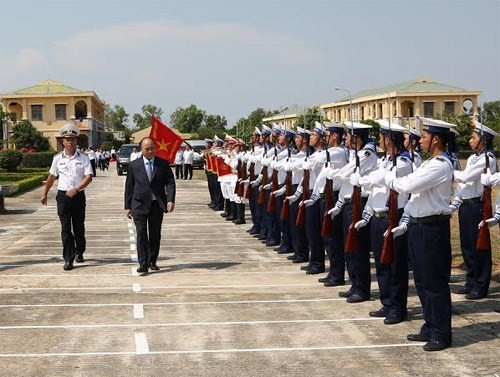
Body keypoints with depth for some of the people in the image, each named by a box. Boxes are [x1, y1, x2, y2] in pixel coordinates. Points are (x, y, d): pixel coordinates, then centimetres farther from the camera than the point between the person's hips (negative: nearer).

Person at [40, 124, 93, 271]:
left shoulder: (83, 158, -1)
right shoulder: (58, 158, 5)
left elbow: (88, 177, -9)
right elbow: (51, 177, 15)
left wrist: (76, 189, -21)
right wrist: (44, 194, 18)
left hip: (78, 196, -1)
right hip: (63, 196, 1)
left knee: (79, 227, 11)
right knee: (66, 228, -3)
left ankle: (79, 252, 32)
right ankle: (68, 259, -1)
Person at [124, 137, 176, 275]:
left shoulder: (163, 164, 3)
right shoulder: (134, 165, 3)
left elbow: (170, 182, -1)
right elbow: (129, 186, 6)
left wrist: (171, 200, -15)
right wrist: (127, 206, 3)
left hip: (157, 205, 1)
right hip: (139, 205, -1)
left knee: (155, 234, 8)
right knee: (141, 234, -8)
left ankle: (152, 261, 21)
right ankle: (143, 264, -8)